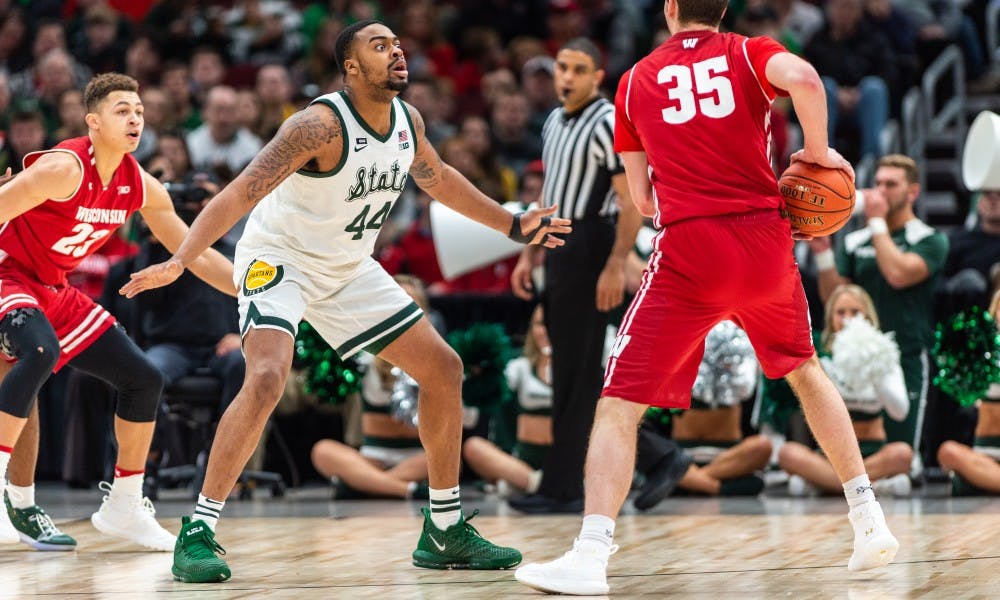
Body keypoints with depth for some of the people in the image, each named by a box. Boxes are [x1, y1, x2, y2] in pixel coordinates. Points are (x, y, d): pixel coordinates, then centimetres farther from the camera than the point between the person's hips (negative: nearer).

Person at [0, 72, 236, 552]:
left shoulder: (141, 187, -2)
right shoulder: (64, 168, -24)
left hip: (54, 291, 8)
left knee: (144, 379, 5)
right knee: (40, 351, -38)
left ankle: (123, 507, 17)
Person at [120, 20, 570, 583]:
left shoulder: (407, 120, -4)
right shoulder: (322, 124, -27)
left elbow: (438, 178, 18)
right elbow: (242, 192, -33)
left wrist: (513, 224, 25)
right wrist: (180, 261, -44)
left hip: (349, 269, 8)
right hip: (280, 258, -8)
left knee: (444, 368, 5)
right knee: (267, 378, -31)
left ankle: (446, 531, 15)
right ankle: (197, 534, -22)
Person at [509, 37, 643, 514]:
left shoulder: (609, 123, -11)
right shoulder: (555, 122, 16)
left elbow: (631, 201, -17)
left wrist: (616, 266, -23)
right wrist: (529, 256, 21)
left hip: (590, 248, -9)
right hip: (559, 249, 9)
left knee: (576, 373, -7)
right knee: (569, 372, 11)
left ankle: (562, 489, -5)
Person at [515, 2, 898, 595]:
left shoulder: (636, 81, 13)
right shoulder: (749, 54, 9)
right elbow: (804, 79, -16)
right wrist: (818, 151, 0)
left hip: (688, 253, -2)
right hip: (767, 242, 2)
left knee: (619, 405, 0)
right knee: (806, 371, 27)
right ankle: (870, 523, 25)